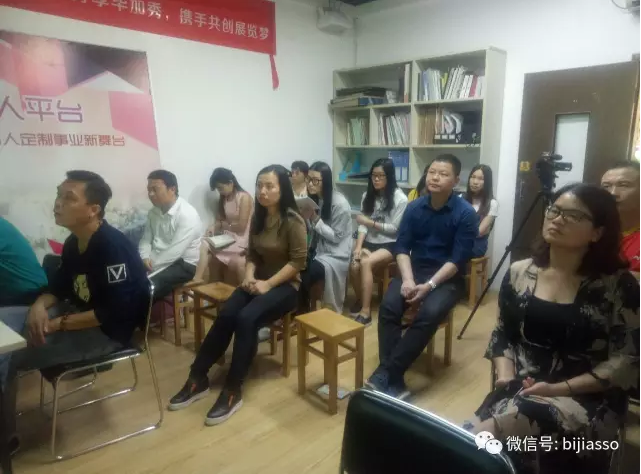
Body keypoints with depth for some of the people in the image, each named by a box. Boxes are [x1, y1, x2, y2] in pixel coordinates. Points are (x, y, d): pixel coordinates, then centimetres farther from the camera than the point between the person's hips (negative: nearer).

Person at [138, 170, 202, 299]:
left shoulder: (187, 214, -19)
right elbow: (146, 239, 9)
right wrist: (145, 258, -10)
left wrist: (152, 264, -20)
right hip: (158, 261, 7)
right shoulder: (154, 212, 6)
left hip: (182, 264, -7)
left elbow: (175, 252, -24)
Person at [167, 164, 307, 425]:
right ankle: (197, 379, -7)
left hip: (286, 286, -6)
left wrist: (268, 284, -20)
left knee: (246, 318, -30)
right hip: (259, 281, 6)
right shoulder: (258, 217, 7)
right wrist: (249, 275, -7)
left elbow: (297, 261, -15)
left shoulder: (293, 221, -13)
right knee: (225, 315, -19)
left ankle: (233, 391, -19)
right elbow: (252, 253, 13)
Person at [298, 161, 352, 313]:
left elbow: (336, 237, -15)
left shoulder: (340, 203, -17)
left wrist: (315, 219, -22)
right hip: (316, 249, 7)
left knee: (302, 278, -24)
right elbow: (312, 231, 7)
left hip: (334, 255, -6)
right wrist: (305, 218, -13)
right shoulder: (314, 198, 5)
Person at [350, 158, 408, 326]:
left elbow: (394, 228, -8)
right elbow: (362, 224, 1)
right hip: (369, 242, 4)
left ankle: (366, 311, -23)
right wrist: (358, 246, -13)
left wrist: (370, 222, -10)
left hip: (390, 244, -4)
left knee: (366, 263, -31)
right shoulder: (367, 196, 9)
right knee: (353, 265, -25)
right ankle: (359, 299, 6)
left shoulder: (400, 199, -7)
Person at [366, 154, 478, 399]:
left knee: (429, 314, -32)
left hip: (447, 278, -3)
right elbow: (401, 247, -1)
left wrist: (429, 285, -25)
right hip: (414, 270, 3)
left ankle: (385, 373, -23)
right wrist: (407, 279, -18)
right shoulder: (414, 207, 1)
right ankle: (394, 381, -22)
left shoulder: (466, 214, -10)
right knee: (388, 306, -25)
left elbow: (458, 260, -14)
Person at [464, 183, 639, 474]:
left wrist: (560, 389, -14)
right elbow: (502, 335, 12)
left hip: (588, 399, -3)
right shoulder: (519, 273, 6)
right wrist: (505, 375, -5)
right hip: (521, 391, 4)